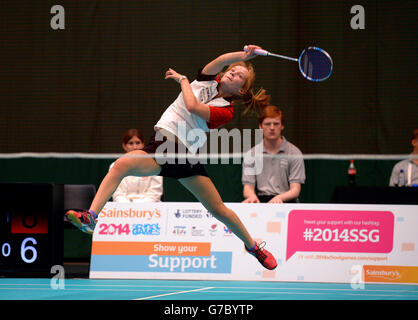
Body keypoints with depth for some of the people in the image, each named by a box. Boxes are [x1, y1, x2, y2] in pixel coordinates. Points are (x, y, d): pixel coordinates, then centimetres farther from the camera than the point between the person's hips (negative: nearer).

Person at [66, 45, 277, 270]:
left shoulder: (225, 112, -2)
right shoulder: (208, 80, 11)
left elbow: (192, 106, -17)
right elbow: (220, 61, -9)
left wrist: (182, 79, -4)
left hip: (185, 155, -2)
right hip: (160, 144, 2)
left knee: (219, 209, 4)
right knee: (122, 165, -27)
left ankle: (252, 245, 30)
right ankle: (90, 217, -36)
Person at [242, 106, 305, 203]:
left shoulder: (294, 153, 5)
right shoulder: (251, 154, 12)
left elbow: (295, 190, -2)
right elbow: (248, 187, 6)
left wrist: (280, 197, -25)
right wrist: (252, 196, -21)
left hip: (285, 201, -1)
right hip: (260, 201, 1)